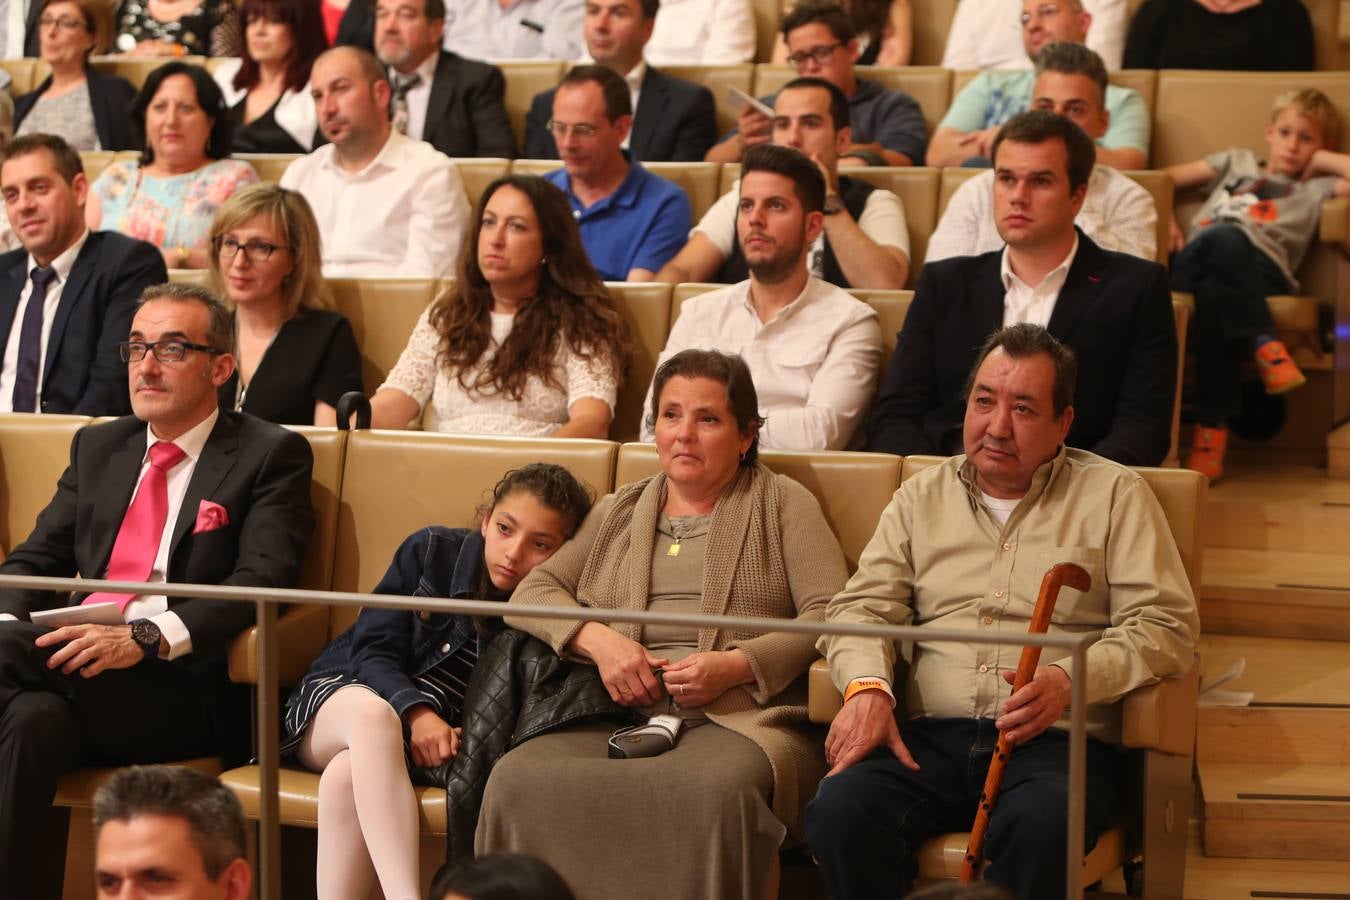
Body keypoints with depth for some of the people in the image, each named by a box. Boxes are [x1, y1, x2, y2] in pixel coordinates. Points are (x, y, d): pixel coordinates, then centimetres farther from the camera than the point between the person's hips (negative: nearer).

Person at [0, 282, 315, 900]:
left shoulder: (270, 455, 5)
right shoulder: (97, 447, 24)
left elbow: (265, 580, -10)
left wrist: (146, 637, -25)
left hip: (187, 690, -5)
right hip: (83, 668, 5)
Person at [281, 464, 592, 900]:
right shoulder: (433, 551, -1)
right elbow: (372, 653, -6)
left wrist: (454, 736, -26)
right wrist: (416, 712, -23)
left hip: (433, 734, 0)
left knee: (349, 774, -35)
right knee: (373, 713, -38)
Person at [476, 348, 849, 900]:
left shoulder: (783, 504, 15)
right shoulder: (617, 513, 26)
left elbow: (831, 616, 4)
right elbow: (530, 594, 18)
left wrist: (737, 664, -11)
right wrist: (598, 640, -3)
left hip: (739, 716, -3)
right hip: (619, 718, 3)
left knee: (715, 791, -41)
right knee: (517, 779, -30)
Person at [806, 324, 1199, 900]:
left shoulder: (1113, 494, 11)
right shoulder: (922, 497, 21)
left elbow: (1167, 625, 2)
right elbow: (864, 607, 13)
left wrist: (1071, 678, -16)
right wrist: (868, 687, -10)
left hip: (1058, 740, -3)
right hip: (932, 736, 3)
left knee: (1041, 825, -39)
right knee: (840, 809, -30)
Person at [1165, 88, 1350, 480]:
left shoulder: (1315, 188, 31)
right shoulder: (1236, 161, 38)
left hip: (1260, 269, -1)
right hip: (1194, 261, 1)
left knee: (1215, 294, -41)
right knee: (1224, 238, -40)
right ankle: (1264, 345, -37)